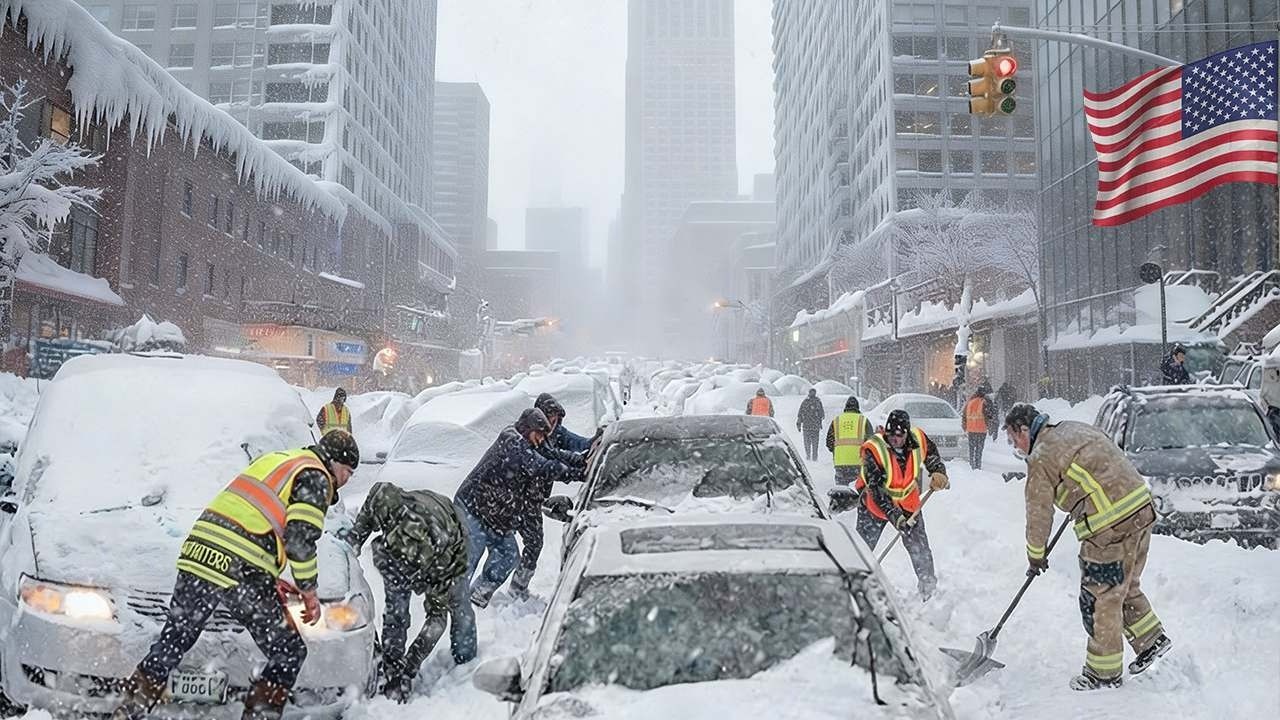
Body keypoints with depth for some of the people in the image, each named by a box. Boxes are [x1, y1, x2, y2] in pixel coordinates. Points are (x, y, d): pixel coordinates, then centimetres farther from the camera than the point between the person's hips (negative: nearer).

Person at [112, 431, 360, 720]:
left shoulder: (272, 459, 25)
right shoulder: (315, 478, -2)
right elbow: (299, 539, -12)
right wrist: (309, 592, 1)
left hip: (198, 557, 8)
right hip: (243, 575, -8)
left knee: (171, 644, 23)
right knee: (289, 655, 5)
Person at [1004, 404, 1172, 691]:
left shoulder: (1040, 459, -9)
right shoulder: (1077, 428, 15)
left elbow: (1039, 514, -4)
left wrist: (1036, 555, 11)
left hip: (1111, 528, -9)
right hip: (1142, 508, 9)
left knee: (1099, 600, 4)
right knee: (1126, 587, 25)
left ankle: (1104, 674, 15)